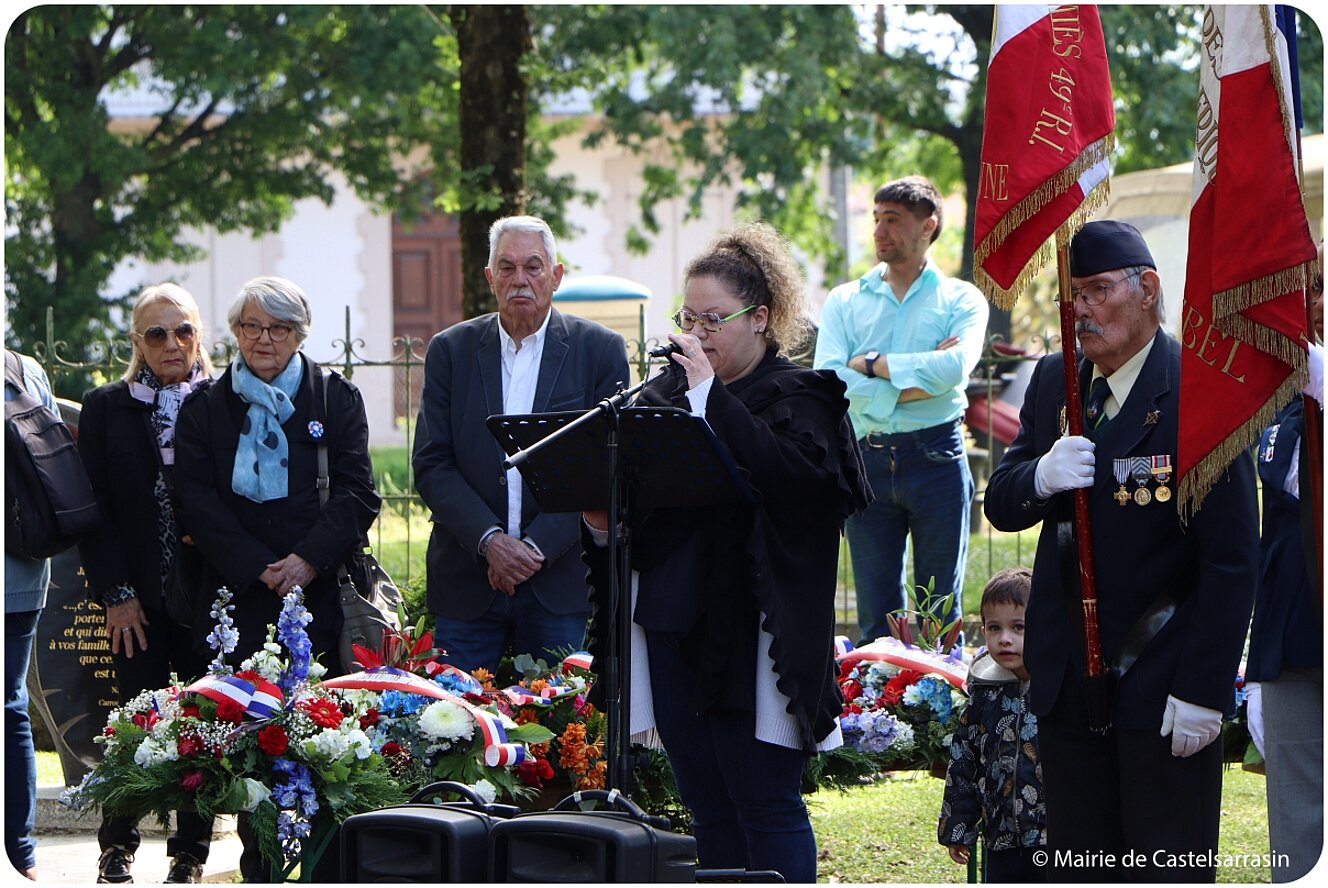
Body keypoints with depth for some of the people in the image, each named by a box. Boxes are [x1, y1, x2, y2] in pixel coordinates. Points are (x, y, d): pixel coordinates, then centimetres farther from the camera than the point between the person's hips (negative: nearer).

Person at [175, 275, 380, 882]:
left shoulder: (337, 399, 12)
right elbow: (195, 503, 4)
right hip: (236, 599, 1)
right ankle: (258, 869, 2)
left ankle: (329, 870, -4)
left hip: (321, 593, -1)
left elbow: (357, 496, 4)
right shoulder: (205, 408, 13)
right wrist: (258, 568, -8)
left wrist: (309, 559, -12)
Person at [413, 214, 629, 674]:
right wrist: (488, 540, -12)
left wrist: (538, 546, -11)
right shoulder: (451, 351, 7)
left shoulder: (600, 351, 3)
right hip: (467, 582, 1)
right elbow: (432, 466, 2)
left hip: (559, 581, -1)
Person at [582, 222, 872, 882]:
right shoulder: (667, 394, 15)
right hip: (671, 627, 6)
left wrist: (708, 394, -21)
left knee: (764, 800, -5)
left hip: (754, 637, -6)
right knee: (706, 804, 10)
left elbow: (790, 478, -24)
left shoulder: (798, 397, -3)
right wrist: (605, 522, -4)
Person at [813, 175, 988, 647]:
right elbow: (828, 382, -4)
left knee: (941, 610, 2)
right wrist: (919, 376, -8)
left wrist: (872, 364, -7)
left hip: (936, 455, -2)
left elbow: (954, 367, -13)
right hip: (867, 460, 2)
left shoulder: (961, 299, 7)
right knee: (876, 611, 3)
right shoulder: (845, 301, 12)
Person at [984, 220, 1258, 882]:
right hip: (1067, 686, 6)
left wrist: (1203, 689, -18)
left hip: (1163, 687, -6)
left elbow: (1231, 559, -14)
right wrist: (1041, 478, -16)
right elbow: (999, 505, 9)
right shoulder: (1054, 382, 9)